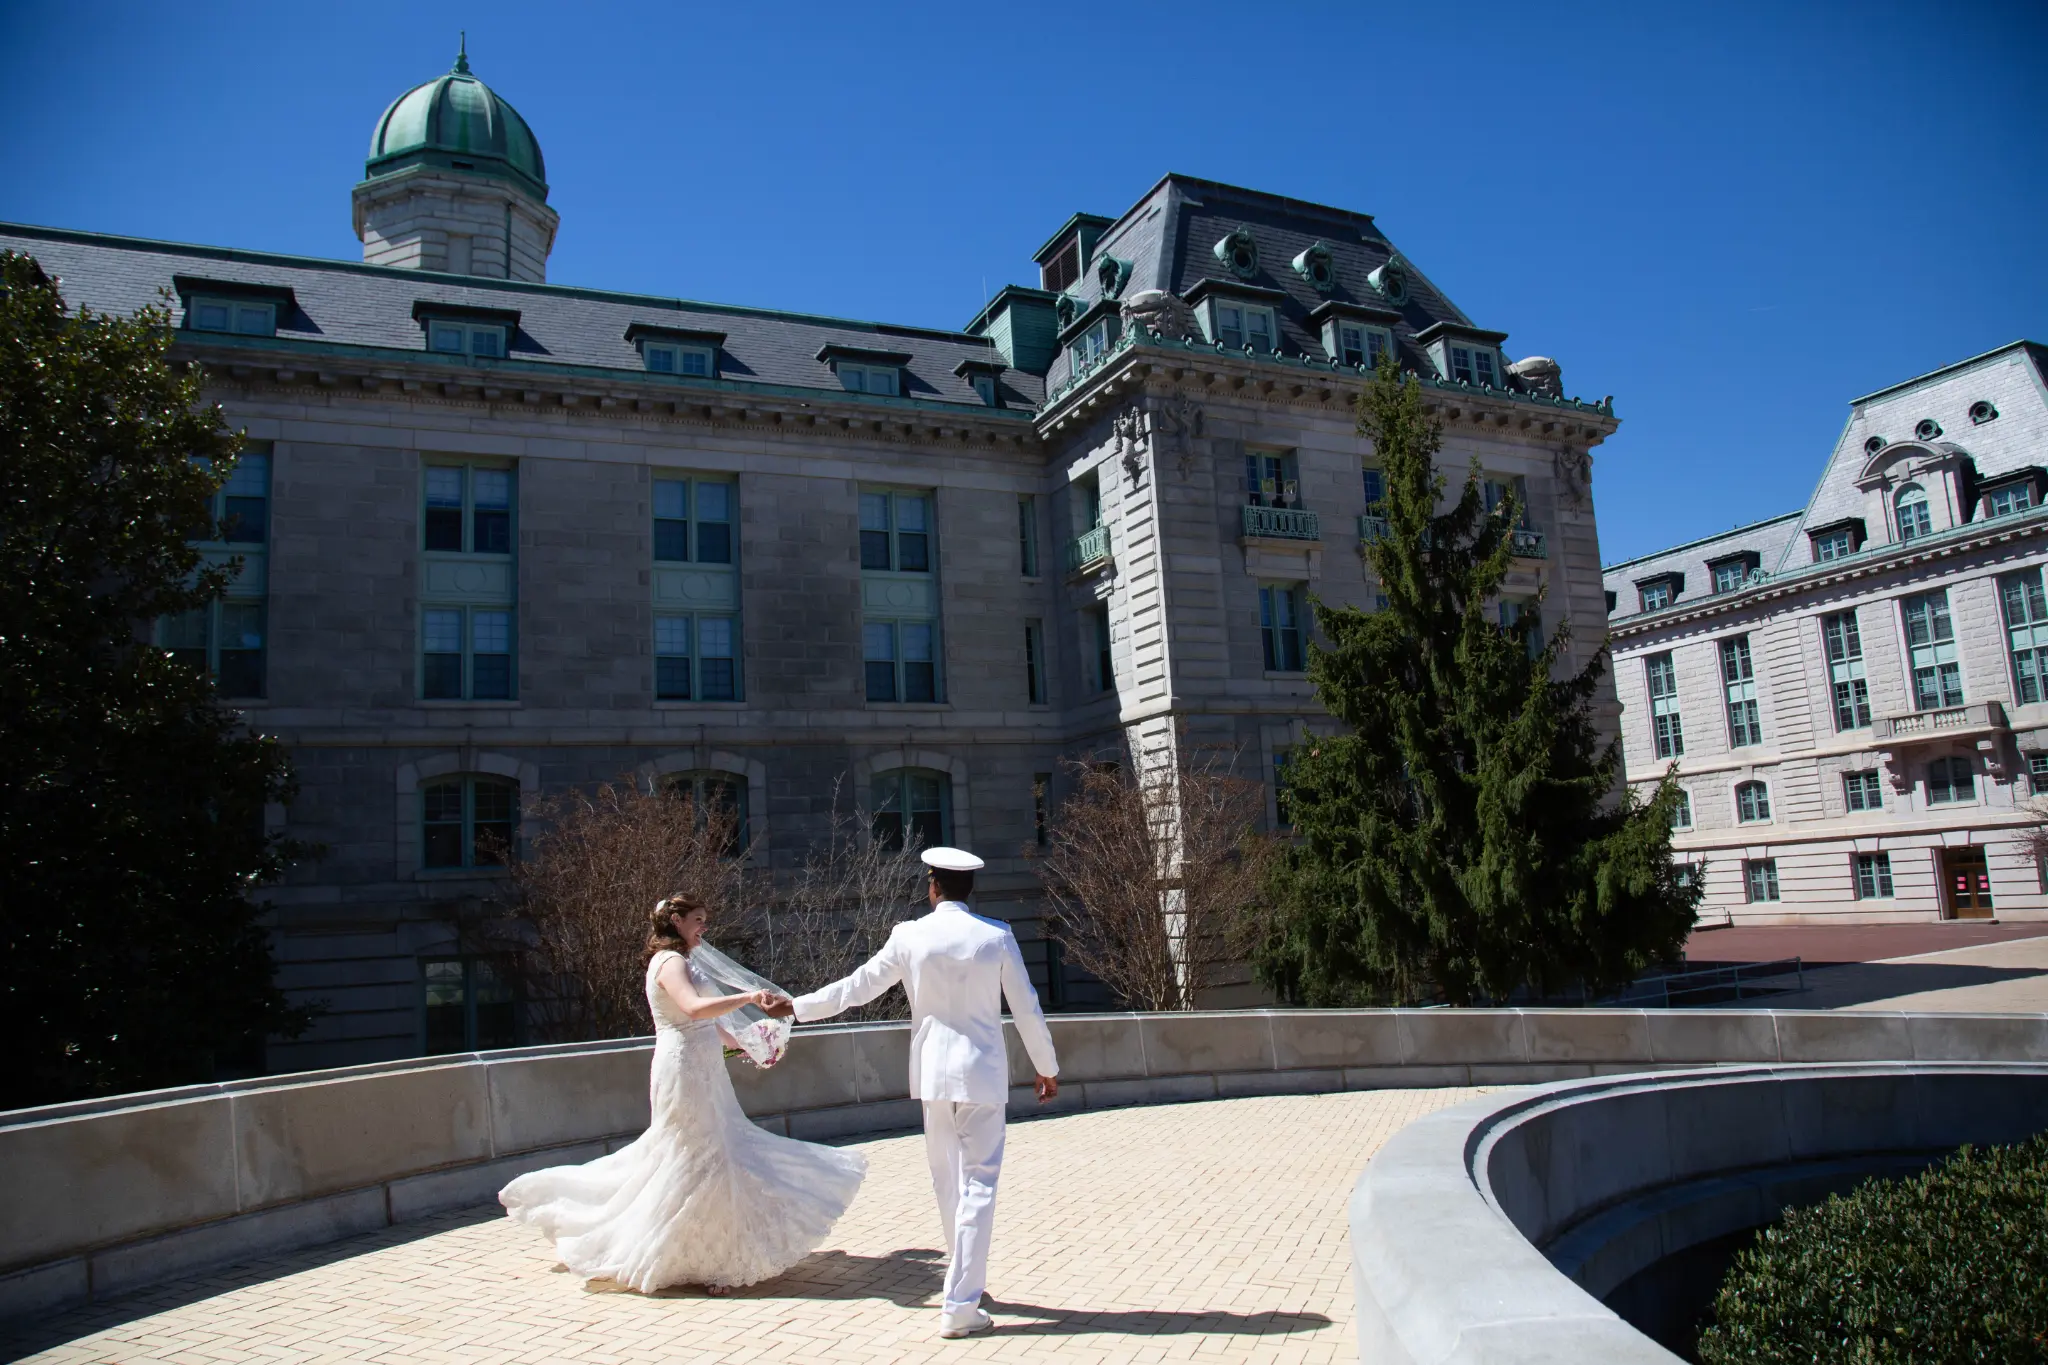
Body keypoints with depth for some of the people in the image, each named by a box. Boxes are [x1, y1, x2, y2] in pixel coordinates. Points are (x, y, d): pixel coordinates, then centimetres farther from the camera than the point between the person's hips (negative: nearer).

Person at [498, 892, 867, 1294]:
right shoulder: (670, 962, -14)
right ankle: (703, 1264, 3)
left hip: (701, 1073, 10)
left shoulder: (681, 962, 17)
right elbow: (694, 1008, -34)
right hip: (685, 1073, -10)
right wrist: (749, 997, -38)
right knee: (698, 1164, -5)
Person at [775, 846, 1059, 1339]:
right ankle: (959, 1307, -2)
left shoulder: (908, 936, -3)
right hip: (981, 1073, -2)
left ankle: (967, 1282, 31)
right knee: (978, 1185, 1)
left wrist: (796, 1006, 20)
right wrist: (1047, 1068, 12)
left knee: (948, 1183, 18)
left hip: (933, 1073, 3)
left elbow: (857, 987, 6)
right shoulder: (997, 937, -6)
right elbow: (1027, 1010, -1)